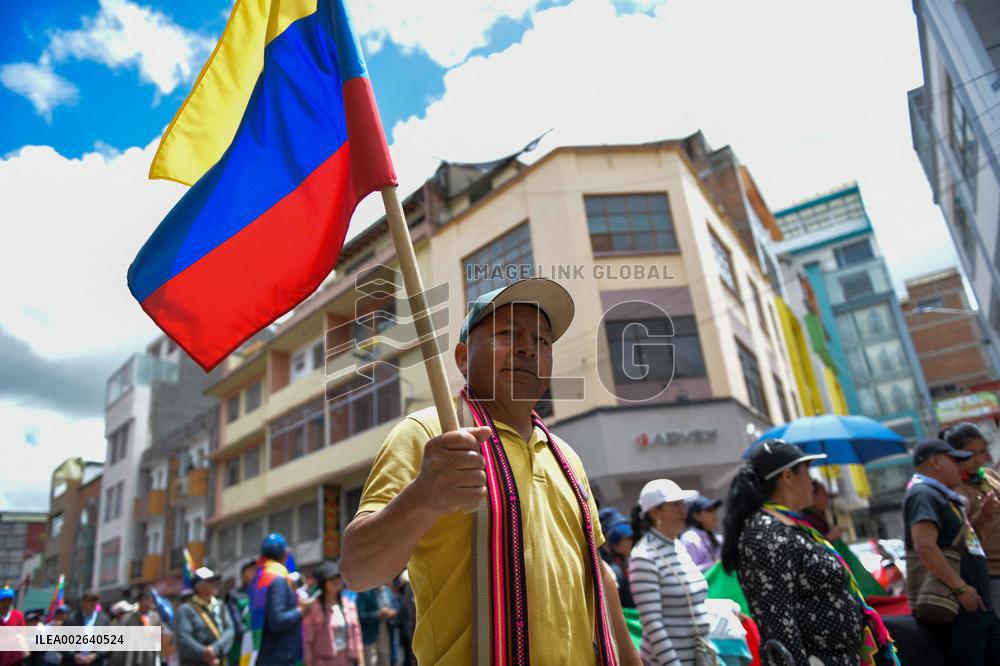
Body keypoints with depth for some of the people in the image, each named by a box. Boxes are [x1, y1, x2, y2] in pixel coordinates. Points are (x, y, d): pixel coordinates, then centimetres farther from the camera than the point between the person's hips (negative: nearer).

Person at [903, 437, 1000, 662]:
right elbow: (925, 547, -26)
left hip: (974, 602, 10)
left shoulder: (940, 495, 18)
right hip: (953, 603, -10)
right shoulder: (923, 494, -15)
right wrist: (960, 587, -23)